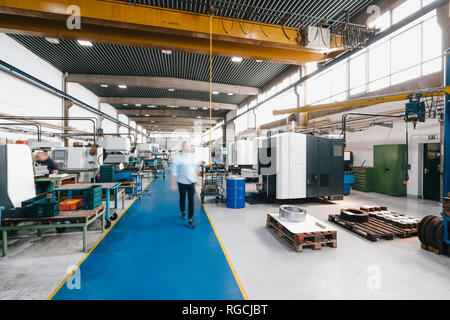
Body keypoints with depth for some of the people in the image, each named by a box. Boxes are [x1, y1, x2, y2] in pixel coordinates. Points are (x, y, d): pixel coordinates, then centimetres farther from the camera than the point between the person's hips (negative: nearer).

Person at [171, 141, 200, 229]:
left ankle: (190, 220, 6)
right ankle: (183, 213, 42)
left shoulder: (192, 156, 5)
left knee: (191, 200, -1)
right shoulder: (178, 157, -7)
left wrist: (196, 178, 18)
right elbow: (174, 172, -8)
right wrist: (173, 184, -10)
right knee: (182, 198, 16)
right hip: (182, 182, -2)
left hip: (191, 182, 2)